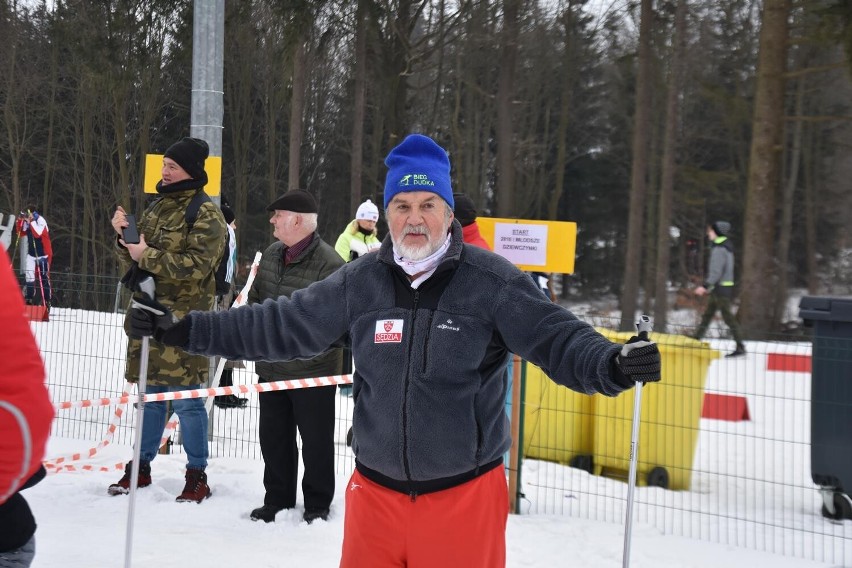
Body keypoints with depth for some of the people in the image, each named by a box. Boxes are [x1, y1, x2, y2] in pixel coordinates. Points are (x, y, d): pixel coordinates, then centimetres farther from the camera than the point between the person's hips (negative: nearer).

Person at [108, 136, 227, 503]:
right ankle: (141, 467, 24)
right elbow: (134, 258, 18)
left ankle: (197, 475, 8)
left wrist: (147, 256, -18)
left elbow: (195, 266, -18)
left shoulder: (206, 215, -8)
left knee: (186, 399, -3)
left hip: (182, 320, -7)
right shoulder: (158, 207, 15)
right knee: (150, 394, 14)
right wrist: (124, 236, -2)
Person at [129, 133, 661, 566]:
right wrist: (187, 331, 7)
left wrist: (611, 364, -33)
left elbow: (557, 337, -12)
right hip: (376, 491, 3)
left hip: (464, 496, -3)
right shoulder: (359, 283, 2)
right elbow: (281, 325, 8)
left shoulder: (491, 281, -8)